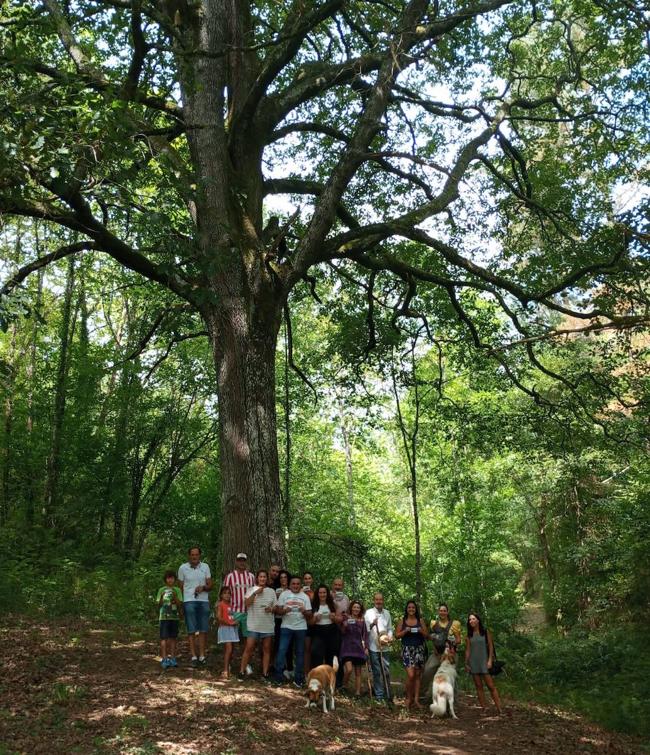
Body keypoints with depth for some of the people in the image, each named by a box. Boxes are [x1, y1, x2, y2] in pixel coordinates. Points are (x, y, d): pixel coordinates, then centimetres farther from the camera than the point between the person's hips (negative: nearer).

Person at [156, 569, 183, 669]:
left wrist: (175, 598, -15)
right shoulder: (162, 590, 4)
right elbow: (159, 605, 1)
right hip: (164, 617, -2)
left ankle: (172, 658, 12)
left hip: (174, 617, 2)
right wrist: (162, 598, -17)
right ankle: (164, 659, -6)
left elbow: (180, 604, 2)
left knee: (173, 638, 6)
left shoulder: (177, 590, 7)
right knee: (164, 638, -6)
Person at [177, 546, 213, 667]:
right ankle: (194, 656, 0)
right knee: (192, 630, -3)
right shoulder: (183, 568, 2)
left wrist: (203, 587, -13)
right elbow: (180, 587, 7)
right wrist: (180, 604, 2)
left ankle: (202, 656, 8)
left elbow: (210, 586, 8)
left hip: (204, 601, 2)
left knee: (203, 630, 2)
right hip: (189, 601, -2)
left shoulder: (205, 567, 7)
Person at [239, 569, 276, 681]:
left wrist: (271, 609, -11)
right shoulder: (251, 590, 3)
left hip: (268, 625, 3)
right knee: (249, 648, -5)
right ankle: (242, 671, 1)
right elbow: (247, 603, -11)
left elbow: (275, 607, 10)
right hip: (253, 625, -2)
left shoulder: (271, 591, 9)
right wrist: (255, 593, -20)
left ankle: (265, 673, 10)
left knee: (266, 649, 5)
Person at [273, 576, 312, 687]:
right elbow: (277, 610, 1)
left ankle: (298, 678, 13)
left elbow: (309, 615, 6)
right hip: (286, 627, -2)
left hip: (301, 628, 2)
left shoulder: (305, 597, 9)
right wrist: (284, 611, -19)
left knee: (300, 653, 5)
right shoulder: (284, 594, 5)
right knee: (282, 651, -10)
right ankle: (278, 677, -3)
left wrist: (304, 611, -15)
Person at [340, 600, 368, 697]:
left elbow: (365, 635, 11)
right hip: (347, 647, -3)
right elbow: (342, 633, 1)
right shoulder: (346, 619, -2)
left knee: (358, 672, 5)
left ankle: (358, 692, 11)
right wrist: (344, 626, -19)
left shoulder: (362, 621, 7)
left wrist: (366, 648, 2)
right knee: (349, 669, -17)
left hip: (358, 648, 3)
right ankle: (344, 687, 6)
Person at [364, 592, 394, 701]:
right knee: (376, 672, 2)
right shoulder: (368, 613, -1)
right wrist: (372, 625, -27)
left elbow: (390, 629, 16)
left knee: (386, 671, 5)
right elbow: (365, 629, -8)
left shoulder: (387, 613, 11)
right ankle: (378, 694, 10)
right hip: (373, 646, -3)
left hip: (385, 646, 3)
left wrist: (390, 637, -2)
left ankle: (387, 693, 16)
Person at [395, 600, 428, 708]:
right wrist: (405, 631, -14)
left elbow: (426, 635, 8)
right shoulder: (402, 621, 5)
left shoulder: (420, 620, 7)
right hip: (407, 649, -2)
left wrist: (421, 631, -12)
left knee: (417, 675, 3)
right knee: (410, 675, -13)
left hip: (419, 649, 2)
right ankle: (409, 697, 5)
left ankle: (416, 699, 10)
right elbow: (397, 635, 2)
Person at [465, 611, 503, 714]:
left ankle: (500, 709, -8)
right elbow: (467, 650, 9)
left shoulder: (485, 632, 2)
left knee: (491, 686, -8)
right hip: (473, 662, 3)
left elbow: (491, 646, 1)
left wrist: (490, 660, -8)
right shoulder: (469, 635, 8)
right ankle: (484, 709, 7)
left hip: (484, 661, -3)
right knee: (479, 687, 3)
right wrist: (466, 663, 4)